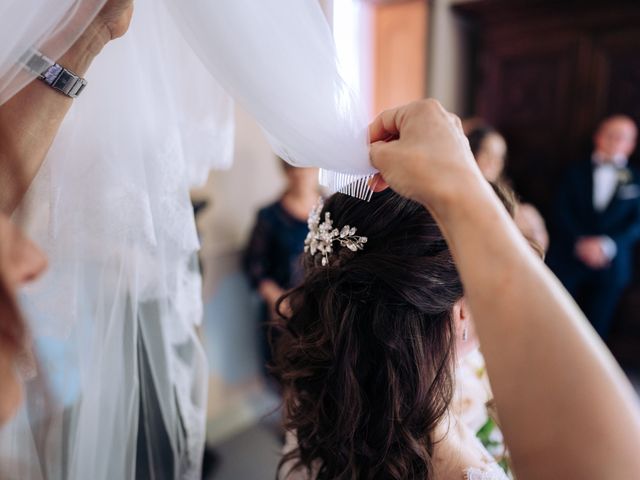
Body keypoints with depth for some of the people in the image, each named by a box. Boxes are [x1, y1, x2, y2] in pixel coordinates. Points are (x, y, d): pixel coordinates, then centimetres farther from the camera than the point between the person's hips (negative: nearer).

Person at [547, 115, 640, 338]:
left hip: (611, 265, 0)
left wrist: (607, 244, -17)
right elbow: (562, 211, -1)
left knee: (596, 328, 6)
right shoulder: (576, 172, 10)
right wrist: (581, 241, -15)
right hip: (568, 259, 0)